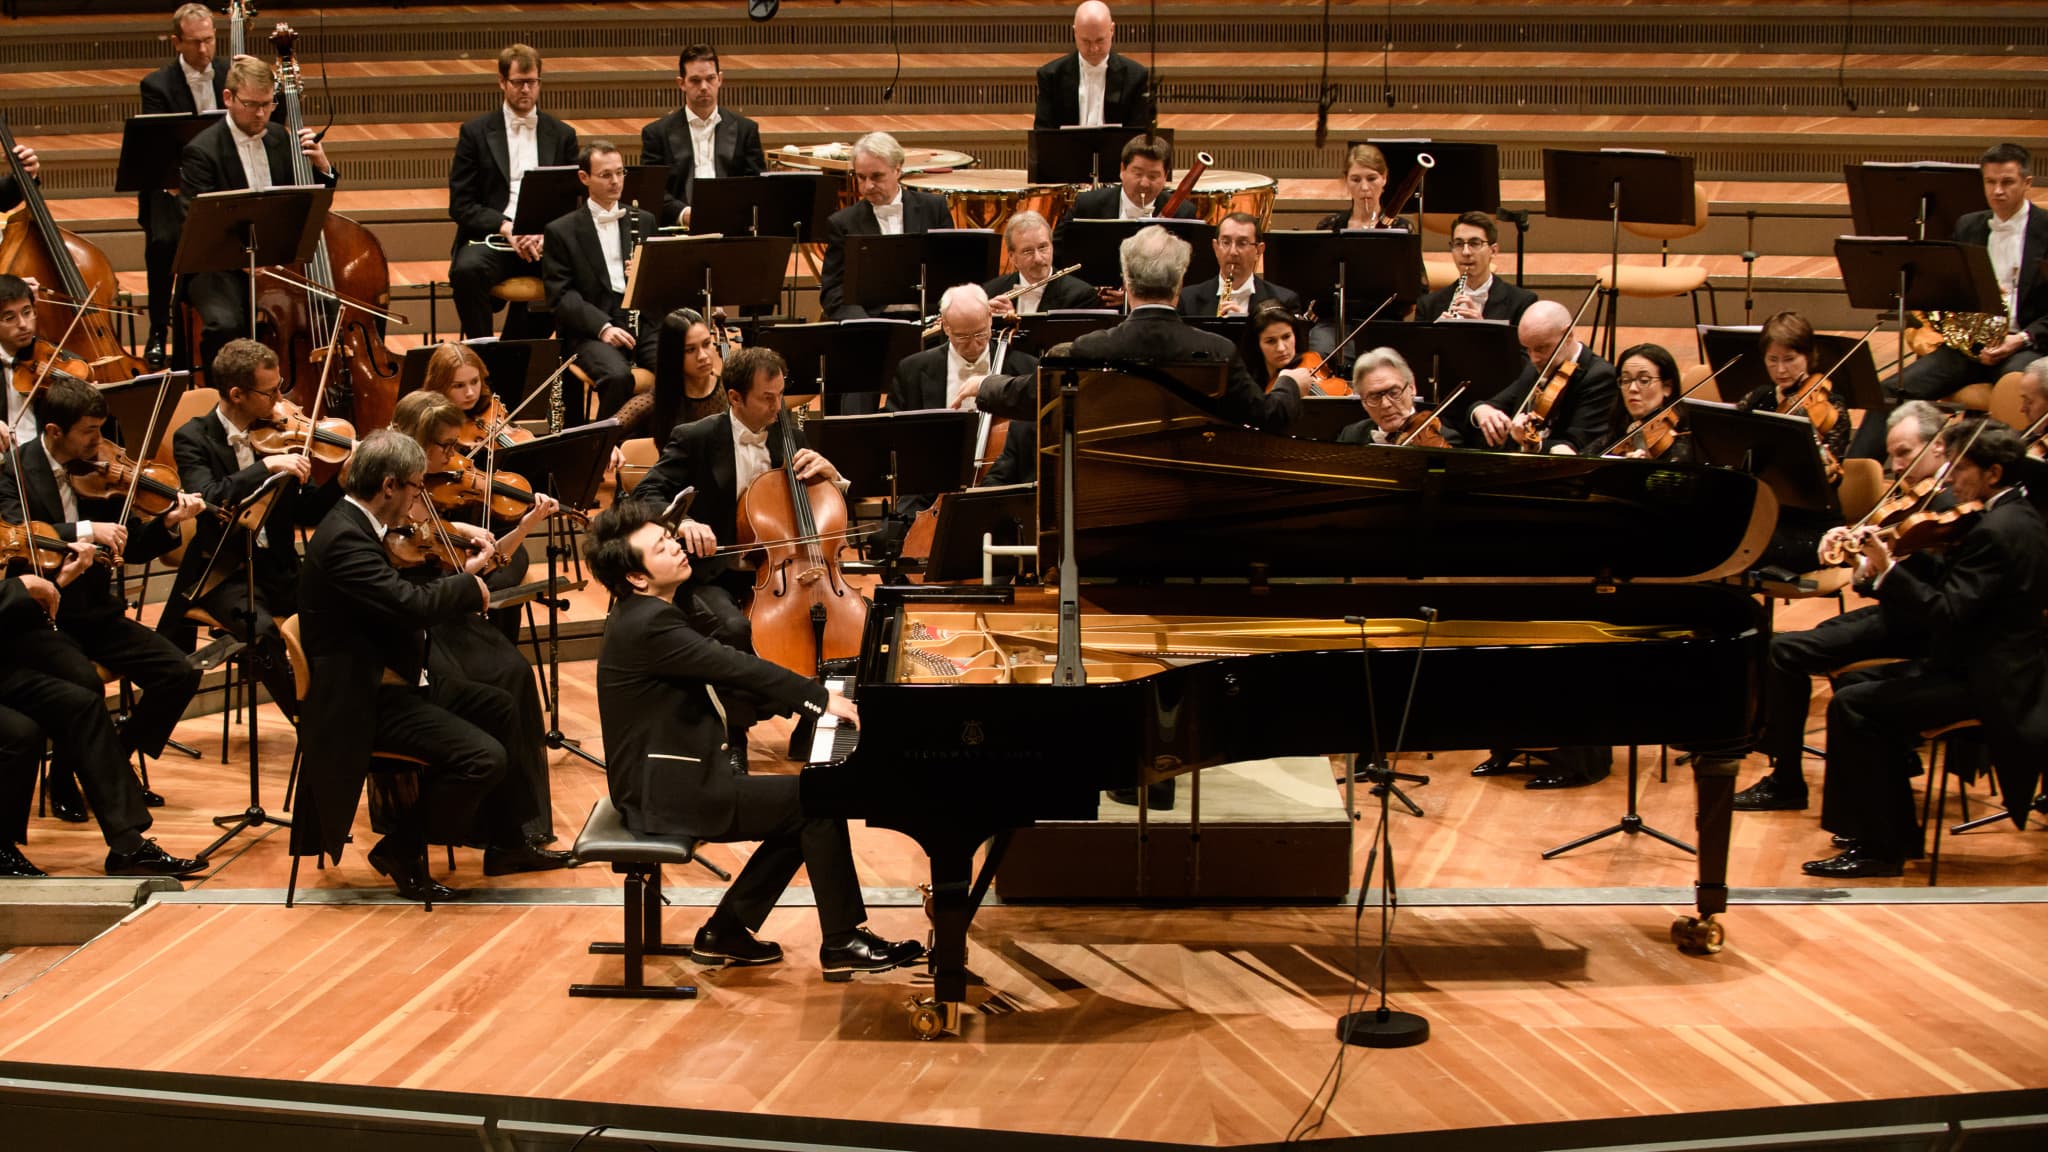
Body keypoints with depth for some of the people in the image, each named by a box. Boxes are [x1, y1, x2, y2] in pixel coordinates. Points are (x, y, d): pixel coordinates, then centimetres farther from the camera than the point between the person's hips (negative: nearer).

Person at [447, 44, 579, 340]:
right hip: (492, 237, -1)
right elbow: (460, 205, 3)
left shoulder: (562, 135, 15)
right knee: (467, 270, -36)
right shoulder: (476, 133, 9)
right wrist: (505, 227, -14)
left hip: (545, 240, 1)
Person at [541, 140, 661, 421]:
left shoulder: (643, 221, 18)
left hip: (643, 323, 3)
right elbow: (561, 295, -3)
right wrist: (603, 327, -18)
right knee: (617, 375, -35)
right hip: (590, 329, -3)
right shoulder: (561, 231, 5)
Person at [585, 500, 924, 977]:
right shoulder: (647, 625, -20)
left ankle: (725, 933, 15)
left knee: (805, 812, 10)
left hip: (671, 778, 10)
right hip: (671, 793, -10)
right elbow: (738, 669, -22)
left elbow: (722, 678, 17)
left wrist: (802, 700, 8)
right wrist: (823, 699, -17)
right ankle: (842, 944, -1)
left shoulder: (648, 614, 12)